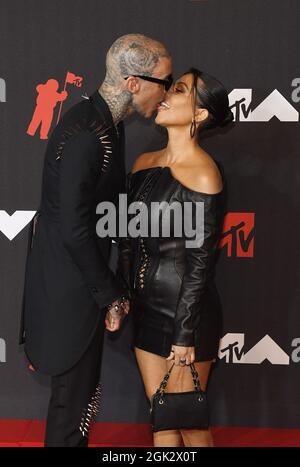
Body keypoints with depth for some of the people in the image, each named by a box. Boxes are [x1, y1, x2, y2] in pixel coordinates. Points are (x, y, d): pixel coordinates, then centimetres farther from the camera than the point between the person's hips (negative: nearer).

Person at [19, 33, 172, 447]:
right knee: (75, 395, 4)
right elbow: (74, 230, -24)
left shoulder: (107, 123, 5)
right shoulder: (84, 135, -26)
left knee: (76, 388, 21)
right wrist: (111, 295, -14)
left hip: (78, 275, 9)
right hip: (69, 284, -9)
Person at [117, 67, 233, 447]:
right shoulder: (144, 163, 5)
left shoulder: (203, 173, -15)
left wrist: (185, 337, -15)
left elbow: (201, 260, -15)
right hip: (146, 304, 7)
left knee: (188, 423, 5)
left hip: (185, 309, -7)